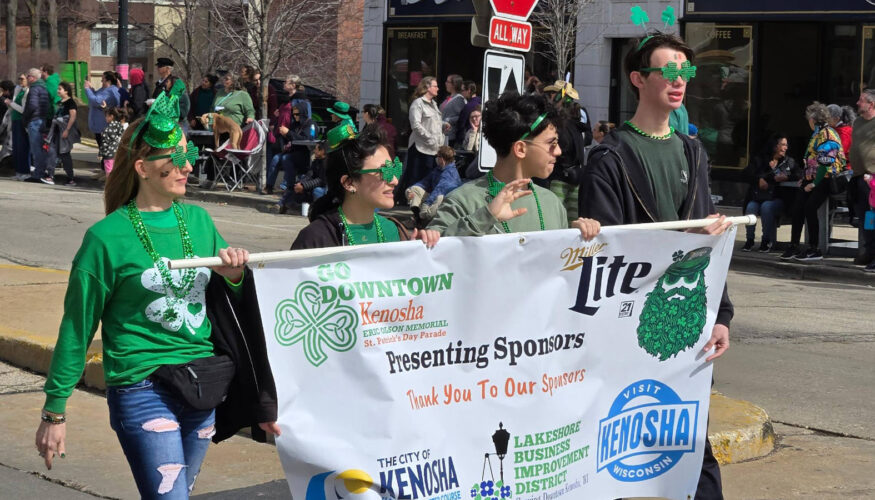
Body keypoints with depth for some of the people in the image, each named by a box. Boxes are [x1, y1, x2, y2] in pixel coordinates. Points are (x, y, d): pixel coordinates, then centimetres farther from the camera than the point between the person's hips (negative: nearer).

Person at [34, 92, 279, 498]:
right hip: (143, 392, -6)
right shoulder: (108, 237, -9)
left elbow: (232, 304, 18)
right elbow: (77, 329, -4)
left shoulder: (198, 220, 8)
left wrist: (234, 276, -5)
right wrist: (54, 411, -1)